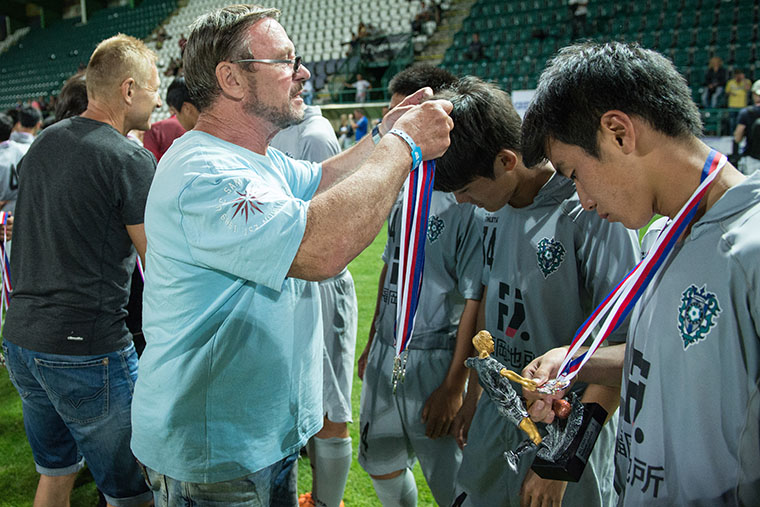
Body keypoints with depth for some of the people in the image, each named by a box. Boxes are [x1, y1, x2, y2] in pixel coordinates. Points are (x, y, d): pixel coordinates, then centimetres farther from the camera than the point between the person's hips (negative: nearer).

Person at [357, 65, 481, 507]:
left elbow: (476, 300, -19)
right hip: (386, 355, 8)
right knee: (380, 463, 22)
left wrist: (454, 386, -17)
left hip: (435, 361, -8)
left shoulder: (469, 199, -19)